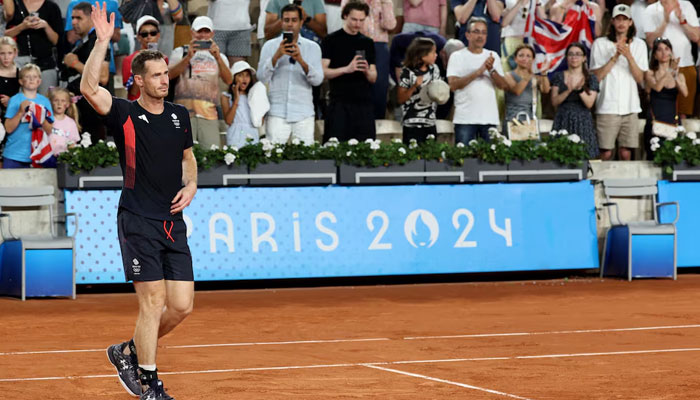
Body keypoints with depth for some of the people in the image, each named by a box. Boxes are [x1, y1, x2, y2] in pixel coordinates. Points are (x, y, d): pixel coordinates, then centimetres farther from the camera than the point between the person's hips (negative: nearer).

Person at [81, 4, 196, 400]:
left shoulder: (180, 115, 11)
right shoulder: (125, 114, -6)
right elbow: (89, 88, -24)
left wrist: (191, 184, 7)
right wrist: (103, 42, -28)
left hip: (174, 223, 6)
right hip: (139, 222, -6)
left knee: (182, 306, 2)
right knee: (153, 303, -8)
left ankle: (129, 352, 25)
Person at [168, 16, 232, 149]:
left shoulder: (219, 56, 20)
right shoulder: (180, 52, 16)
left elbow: (228, 81, 1)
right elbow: (171, 74, -3)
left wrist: (218, 58, -14)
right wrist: (188, 57, -17)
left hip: (209, 114, 2)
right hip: (185, 112, -2)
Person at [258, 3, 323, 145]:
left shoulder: (312, 47, 10)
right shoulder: (270, 46, 8)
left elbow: (318, 80, -2)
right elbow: (262, 79, -1)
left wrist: (301, 61, -19)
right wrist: (276, 56, -16)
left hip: (304, 113, 1)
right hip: (277, 113, -1)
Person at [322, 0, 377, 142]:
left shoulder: (367, 43, 14)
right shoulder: (332, 40, 2)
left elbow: (373, 78, 15)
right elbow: (323, 72, -6)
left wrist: (367, 71, -8)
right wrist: (347, 69, -19)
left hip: (364, 103, 4)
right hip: (340, 103, -4)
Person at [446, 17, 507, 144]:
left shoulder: (493, 56, 13)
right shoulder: (457, 56, 3)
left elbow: (502, 85, 5)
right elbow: (453, 85, -10)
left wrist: (491, 70, -13)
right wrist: (478, 72, -16)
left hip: (490, 118, 3)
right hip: (465, 118, -3)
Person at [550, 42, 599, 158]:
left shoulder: (591, 78, 6)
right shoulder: (559, 77, 8)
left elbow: (589, 104, -3)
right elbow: (554, 102, -1)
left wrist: (580, 90, -20)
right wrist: (568, 91, -17)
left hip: (582, 122, 0)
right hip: (563, 122, 0)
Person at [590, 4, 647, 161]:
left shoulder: (639, 45, 10)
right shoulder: (600, 44, 3)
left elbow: (640, 78, 1)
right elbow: (596, 76, -5)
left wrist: (629, 56, -13)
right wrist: (615, 56, -11)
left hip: (630, 106, 2)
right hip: (607, 107, -2)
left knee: (626, 153, 1)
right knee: (606, 153, -5)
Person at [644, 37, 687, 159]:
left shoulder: (679, 75, 11)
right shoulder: (650, 74, 3)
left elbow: (685, 93, -7)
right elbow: (657, 87, -17)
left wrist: (675, 75, -22)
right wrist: (669, 72, -29)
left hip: (673, 121, 2)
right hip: (655, 120, -2)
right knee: (654, 158, -11)